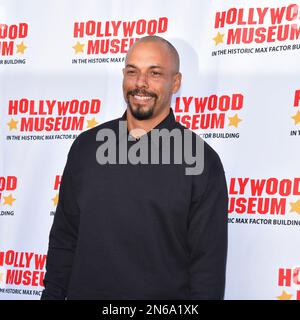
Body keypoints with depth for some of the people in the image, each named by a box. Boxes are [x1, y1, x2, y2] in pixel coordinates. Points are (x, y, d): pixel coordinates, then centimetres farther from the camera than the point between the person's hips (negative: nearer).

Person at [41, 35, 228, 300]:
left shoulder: (201, 160, -9)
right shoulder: (86, 146, 2)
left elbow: (209, 261, -9)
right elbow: (64, 237, 7)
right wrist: (52, 295, 2)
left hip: (164, 297, -3)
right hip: (83, 292, 3)